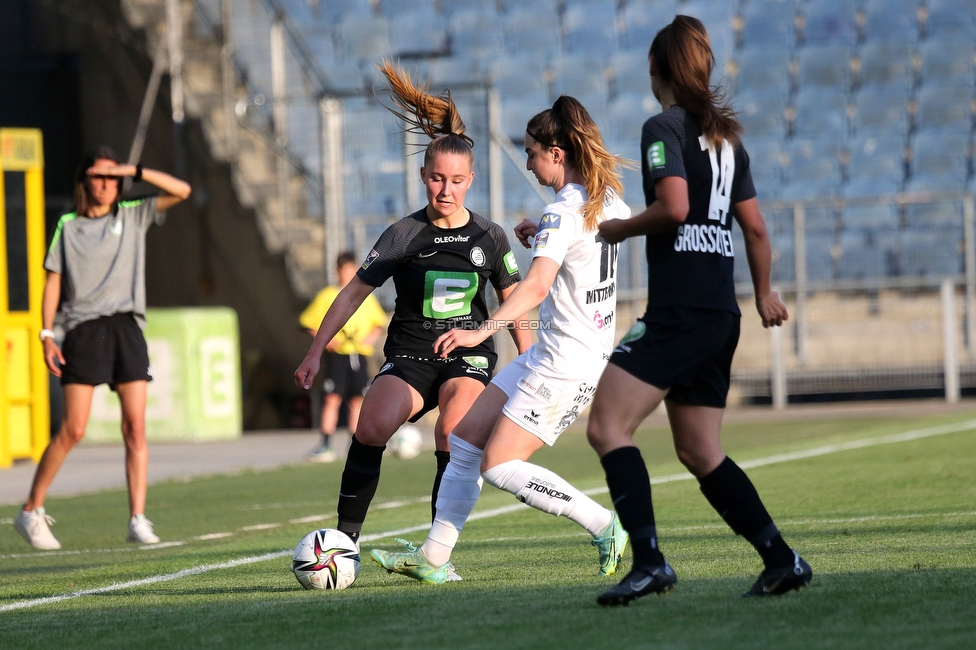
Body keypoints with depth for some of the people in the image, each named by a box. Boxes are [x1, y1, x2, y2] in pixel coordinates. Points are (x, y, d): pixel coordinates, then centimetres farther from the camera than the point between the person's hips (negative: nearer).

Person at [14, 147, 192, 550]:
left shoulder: (133, 217, 13)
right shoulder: (68, 227, 9)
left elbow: (181, 191, 7)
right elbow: (53, 282, 8)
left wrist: (134, 171, 0)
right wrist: (47, 335, -2)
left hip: (127, 328, 2)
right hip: (84, 330, -2)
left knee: (136, 427, -7)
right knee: (73, 430, -8)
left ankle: (138, 520, -6)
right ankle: (31, 513, 3)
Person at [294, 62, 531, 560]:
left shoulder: (489, 238, 3)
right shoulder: (404, 235, -2)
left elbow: (513, 304, 14)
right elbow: (354, 293, 2)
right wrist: (316, 351, -2)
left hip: (469, 355, 0)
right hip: (410, 355, 0)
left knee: (453, 434, -29)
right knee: (372, 426, -27)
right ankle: (345, 538, -18)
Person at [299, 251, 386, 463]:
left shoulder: (366, 297, 9)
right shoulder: (327, 296, 1)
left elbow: (379, 323, 15)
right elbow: (310, 323, 3)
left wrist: (371, 337, -4)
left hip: (358, 355, 3)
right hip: (336, 354, -3)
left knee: (357, 399, 5)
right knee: (332, 398, -10)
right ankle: (325, 444, -7)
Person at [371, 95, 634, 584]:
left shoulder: (562, 214, -20)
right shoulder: (606, 197, 8)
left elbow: (537, 285, -35)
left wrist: (483, 331, -44)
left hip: (566, 364, -10)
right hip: (549, 356, 10)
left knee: (500, 466, -9)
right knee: (464, 439, 10)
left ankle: (605, 527, -3)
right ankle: (432, 558, 12)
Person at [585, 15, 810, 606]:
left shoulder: (664, 127, -6)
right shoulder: (726, 135, 17)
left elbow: (673, 206, -20)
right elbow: (755, 226, 21)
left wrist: (619, 229, -2)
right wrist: (764, 293, 34)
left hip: (678, 311, -8)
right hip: (721, 315, 8)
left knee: (607, 427, -9)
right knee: (699, 452, 15)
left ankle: (649, 561, -21)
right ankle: (782, 559, 10)